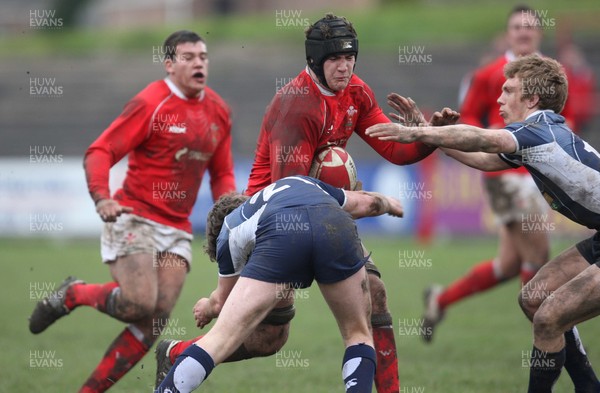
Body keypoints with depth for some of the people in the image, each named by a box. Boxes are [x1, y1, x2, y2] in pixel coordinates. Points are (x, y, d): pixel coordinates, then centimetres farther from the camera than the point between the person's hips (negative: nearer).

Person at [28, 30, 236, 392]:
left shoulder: (219, 111, 9)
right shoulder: (151, 104, -10)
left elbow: (222, 174, 19)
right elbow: (100, 152, -12)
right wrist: (101, 197, -28)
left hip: (177, 229, 6)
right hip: (134, 219, -6)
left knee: (155, 323, -5)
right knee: (139, 304, -21)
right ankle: (73, 295, 8)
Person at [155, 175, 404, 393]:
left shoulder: (229, 229, 37)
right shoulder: (302, 182, 45)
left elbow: (222, 301, 47)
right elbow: (364, 203, 47)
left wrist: (207, 308, 71)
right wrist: (388, 203, 71)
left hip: (280, 237, -2)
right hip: (336, 226, 2)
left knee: (220, 339, 5)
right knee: (358, 334, 22)